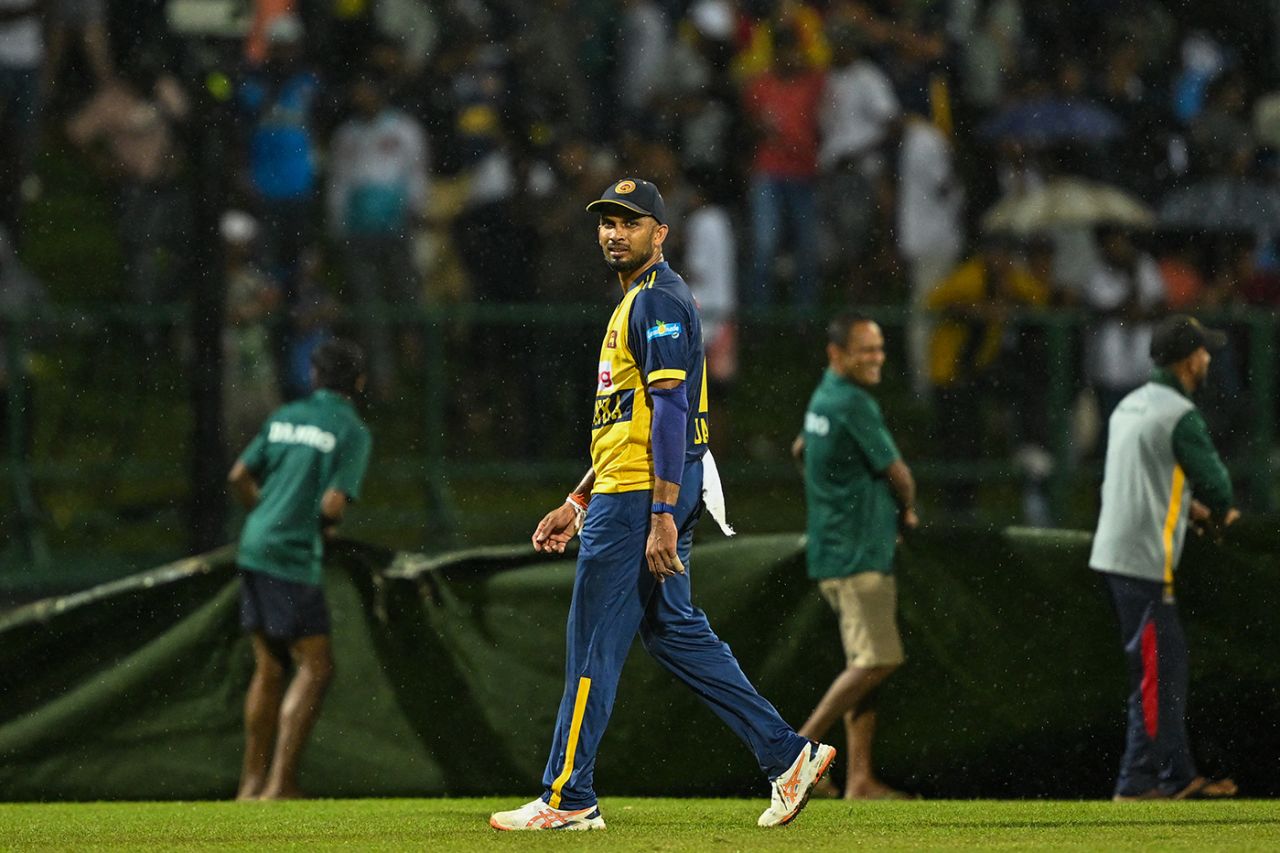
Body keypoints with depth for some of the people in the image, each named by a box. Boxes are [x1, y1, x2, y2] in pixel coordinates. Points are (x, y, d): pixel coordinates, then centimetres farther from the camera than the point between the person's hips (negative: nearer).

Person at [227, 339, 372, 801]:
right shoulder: (353, 433, -7)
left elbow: (239, 477, 11)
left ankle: (253, 780, 17)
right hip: (294, 558, -7)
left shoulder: (284, 417, 12)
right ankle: (280, 783, -10)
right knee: (315, 667, -2)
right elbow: (334, 504, -16)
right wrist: (326, 526, 7)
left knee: (269, 668, 15)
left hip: (254, 549, 7)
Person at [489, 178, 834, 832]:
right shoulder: (638, 302, 22)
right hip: (624, 491, 11)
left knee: (592, 642, -6)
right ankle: (786, 753, 10)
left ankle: (567, 798, -2)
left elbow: (670, 410, -20)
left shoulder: (658, 300, -11)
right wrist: (576, 505, 25)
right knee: (675, 631, 12)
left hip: (641, 496, -11)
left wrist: (662, 516, -25)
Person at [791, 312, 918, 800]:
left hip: (835, 553, 10)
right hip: (858, 555, -10)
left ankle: (860, 780, 6)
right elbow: (898, 475, -10)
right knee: (878, 660, -12)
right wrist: (907, 511, 11)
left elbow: (802, 451, 33)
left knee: (866, 664, 9)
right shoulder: (853, 404, -16)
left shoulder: (823, 398, 14)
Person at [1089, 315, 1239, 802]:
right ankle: (1136, 785, -5)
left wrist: (1189, 507, 18)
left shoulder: (1130, 406, 14)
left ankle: (1178, 778, 20)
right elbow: (1214, 483, -10)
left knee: (1169, 666, 16)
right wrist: (1220, 514, 11)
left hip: (1114, 556, 9)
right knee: (1157, 674, -5)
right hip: (1144, 561, -9)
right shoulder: (1180, 415, -13)